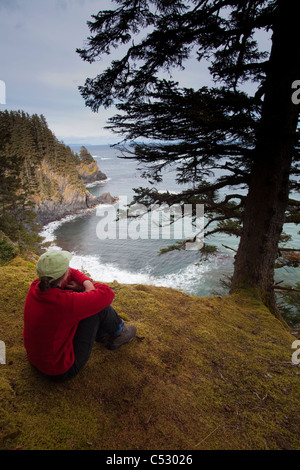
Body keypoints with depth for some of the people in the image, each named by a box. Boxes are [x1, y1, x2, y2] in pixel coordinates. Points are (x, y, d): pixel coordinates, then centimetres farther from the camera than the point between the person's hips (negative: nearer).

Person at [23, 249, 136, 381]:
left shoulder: (36, 287, -13)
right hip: (61, 371, -7)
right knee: (98, 306, -11)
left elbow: (72, 273, 4)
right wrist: (86, 287, -7)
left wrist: (87, 284, -14)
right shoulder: (65, 303, -36)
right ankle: (118, 332, 21)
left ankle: (102, 334, 30)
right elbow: (107, 293, -24)